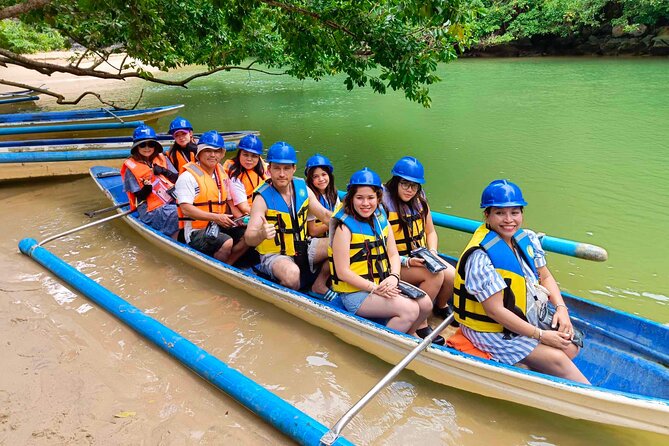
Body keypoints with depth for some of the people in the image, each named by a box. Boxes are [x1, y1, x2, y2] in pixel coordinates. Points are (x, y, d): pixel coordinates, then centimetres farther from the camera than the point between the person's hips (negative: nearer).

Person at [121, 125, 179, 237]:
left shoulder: (162, 159, 16)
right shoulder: (131, 167, 3)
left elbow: (176, 179, 9)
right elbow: (139, 196, 0)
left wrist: (163, 171, -7)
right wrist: (146, 189, -22)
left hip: (172, 200, 4)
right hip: (151, 209, -4)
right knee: (175, 214, -32)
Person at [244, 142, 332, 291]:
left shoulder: (303, 188, -1)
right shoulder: (262, 198, -17)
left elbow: (325, 215, 8)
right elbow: (249, 239, -25)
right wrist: (261, 234, -49)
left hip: (303, 249, 6)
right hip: (274, 256, -6)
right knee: (292, 274, -37)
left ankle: (320, 284, 7)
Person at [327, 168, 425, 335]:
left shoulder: (381, 219, 7)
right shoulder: (344, 227, -15)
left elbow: (393, 254, 8)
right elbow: (342, 272, -17)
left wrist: (394, 277, -12)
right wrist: (374, 288, -20)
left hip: (383, 285, 7)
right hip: (355, 294, -7)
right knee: (410, 310, -21)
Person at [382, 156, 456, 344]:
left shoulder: (420, 201, 4)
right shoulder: (383, 204, -17)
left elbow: (430, 232, 13)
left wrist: (433, 252, -7)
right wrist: (407, 262, -26)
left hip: (422, 257, 6)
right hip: (394, 263, -6)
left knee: (452, 275, -17)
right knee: (436, 276, -27)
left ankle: (441, 306, 16)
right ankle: (420, 323, -9)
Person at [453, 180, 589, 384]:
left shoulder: (528, 239, -3)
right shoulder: (481, 257, -28)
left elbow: (545, 277, 10)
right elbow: (495, 310, -26)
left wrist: (561, 308, -8)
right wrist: (541, 335, -20)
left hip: (526, 317, 8)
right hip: (492, 330, -8)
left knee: (571, 347, -2)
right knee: (557, 359, -10)